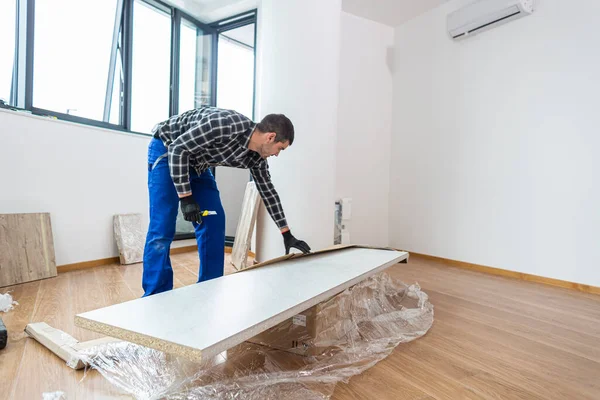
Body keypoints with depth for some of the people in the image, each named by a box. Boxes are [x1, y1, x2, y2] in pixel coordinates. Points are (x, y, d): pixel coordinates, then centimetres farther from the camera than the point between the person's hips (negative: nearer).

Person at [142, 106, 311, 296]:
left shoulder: (255, 157, -10)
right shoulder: (228, 124, -34)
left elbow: (268, 190, 1)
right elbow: (177, 149, -29)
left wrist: (287, 233, 5)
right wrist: (186, 198, -28)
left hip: (196, 163, 7)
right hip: (166, 151, -6)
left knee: (214, 223, -1)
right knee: (162, 229, -13)